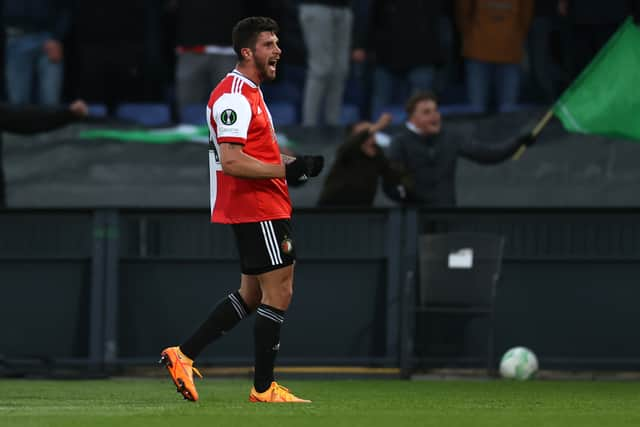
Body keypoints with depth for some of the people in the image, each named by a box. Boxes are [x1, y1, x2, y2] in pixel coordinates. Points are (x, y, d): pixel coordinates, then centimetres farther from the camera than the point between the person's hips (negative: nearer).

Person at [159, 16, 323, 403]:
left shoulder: (250, 94, 18)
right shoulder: (233, 97, -16)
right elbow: (231, 161, -24)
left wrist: (294, 164, 11)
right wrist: (286, 170, -24)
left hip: (262, 208, 11)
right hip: (258, 210, -11)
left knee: (252, 295, 14)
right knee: (279, 293, -5)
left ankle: (183, 355, 14)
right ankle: (264, 388, 1)